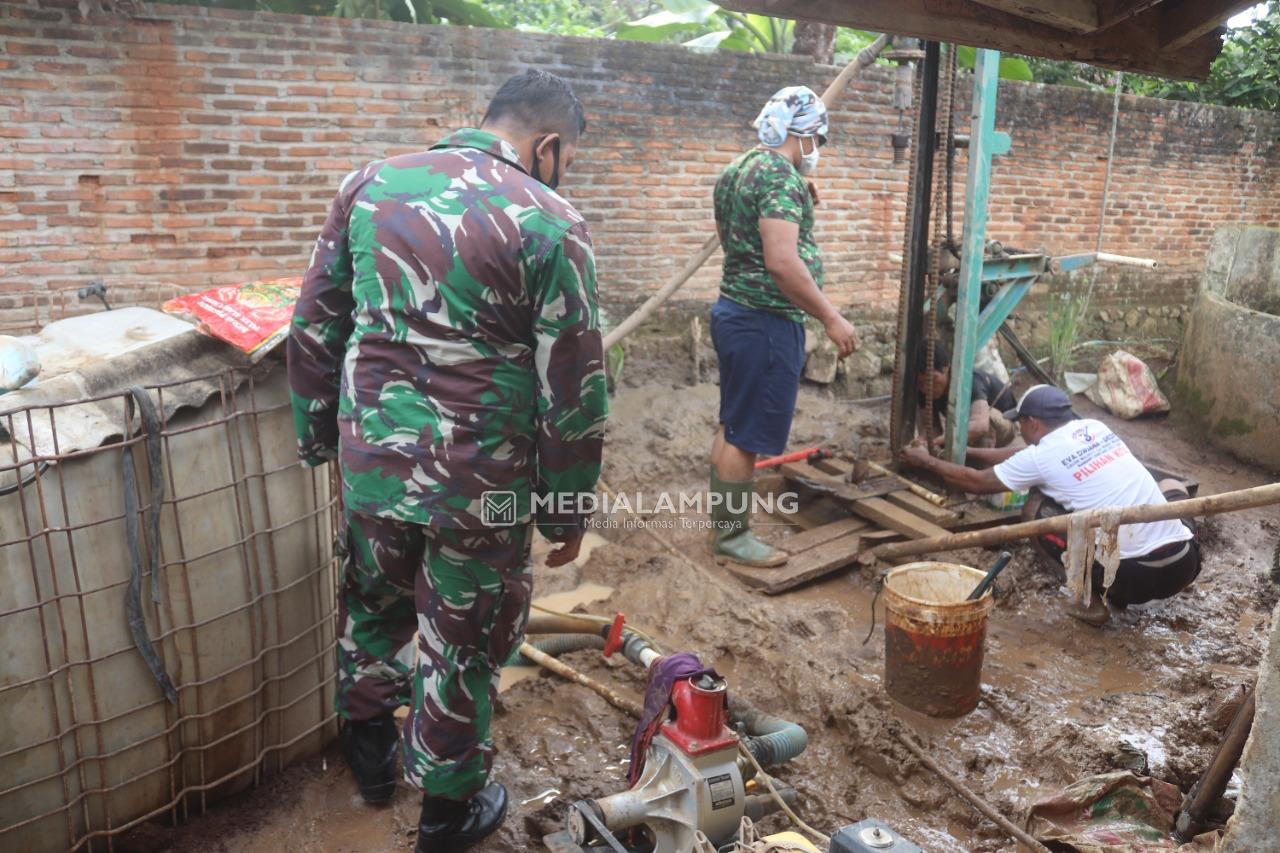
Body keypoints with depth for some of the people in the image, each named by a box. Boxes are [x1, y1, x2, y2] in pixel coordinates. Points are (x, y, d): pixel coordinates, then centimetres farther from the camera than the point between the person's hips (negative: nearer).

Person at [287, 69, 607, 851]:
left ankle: (370, 750, 51)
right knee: (463, 647, 14)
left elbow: (315, 330, 7)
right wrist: (568, 510, -2)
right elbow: (573, 392, -13)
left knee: (373, 606, 27)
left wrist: (319, 435, 18)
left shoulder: (370, 185, 2)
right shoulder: (550, 223, -13)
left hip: (371, 459, 5)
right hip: (481, 482, -5)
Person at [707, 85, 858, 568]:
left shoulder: (736, 170, 15)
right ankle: (732, 537, 8)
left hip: (734, 311, 10)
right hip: (766, 322, -10)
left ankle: (724, 520, 27)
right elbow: (782, 261, -26)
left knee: (732, 427, 16)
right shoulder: (780, 174, -16)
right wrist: (831, 318, -20)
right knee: (747, 436, -2)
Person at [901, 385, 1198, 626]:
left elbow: (977, 482, 12)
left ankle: (1093, 599, 6)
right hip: (1187, 563, 6)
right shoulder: (1095, 427, 16)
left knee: (1041, 512, 8)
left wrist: (927, 461, 26)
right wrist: (968, 451, 38)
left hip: (1136, 577, -6)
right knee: (1172, 486, 35)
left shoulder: (1042, 456, -3)